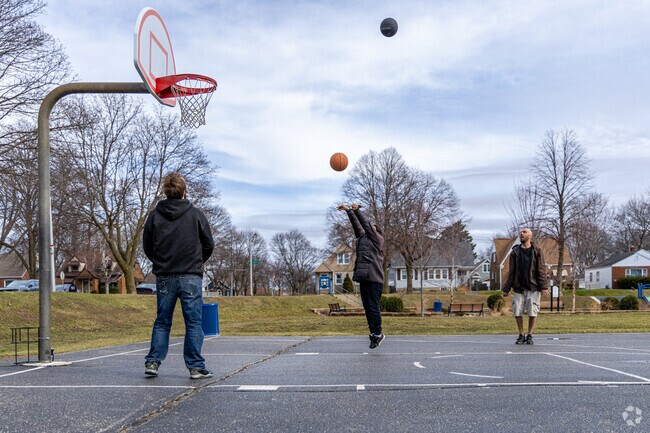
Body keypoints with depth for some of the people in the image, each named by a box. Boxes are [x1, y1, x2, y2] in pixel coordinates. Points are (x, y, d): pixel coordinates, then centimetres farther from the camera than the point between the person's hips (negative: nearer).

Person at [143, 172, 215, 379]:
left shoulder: (154, 216, 3)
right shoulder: (195, 214, -2)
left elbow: (147, 247, 8)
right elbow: (209, 245, 3)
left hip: (163, 277, 3)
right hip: (191, 276, -2)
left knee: (162, 321, 12)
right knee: (193, 322, 1)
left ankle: (152, 362, 8)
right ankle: (196, 367, 2)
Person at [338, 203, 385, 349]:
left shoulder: (377, 239, 3)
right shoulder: (362, 238, 21)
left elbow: (366, 225, -5)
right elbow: (357, 225, 22)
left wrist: (357, 210, -5)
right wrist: (349, 211, 20)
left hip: (374, 279, -7)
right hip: (364, 278, 7)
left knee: (373, 307, -6)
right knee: (367, 307, 7)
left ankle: (378, 334, 2)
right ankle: (373, 333, 13)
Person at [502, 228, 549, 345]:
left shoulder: (537, 251, 3)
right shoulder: (515, 252, 8)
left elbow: (542, 270, -1)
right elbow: (511, 272, 9)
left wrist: (544, 287, -10)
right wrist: (506, 288, 6)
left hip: (533, 288, -2)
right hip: (519, 288, 2)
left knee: (532, 313, -2)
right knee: (517, 312, -1)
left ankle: (530, 335, 14)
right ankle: (521, 335, 14)